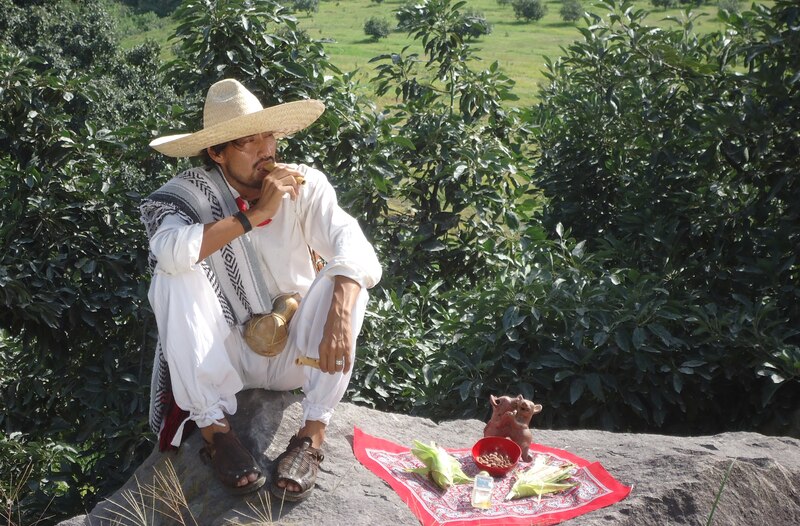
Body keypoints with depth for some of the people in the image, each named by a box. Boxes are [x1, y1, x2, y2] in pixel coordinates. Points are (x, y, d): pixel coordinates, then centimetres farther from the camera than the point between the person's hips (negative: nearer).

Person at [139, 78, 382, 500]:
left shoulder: (305, 185, -11)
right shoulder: (189, 192, -12)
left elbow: (352, 247, -27)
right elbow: (170, 251, -35)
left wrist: (339, 317, -46)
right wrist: (256, 214, -30)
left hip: (297, 354, 1)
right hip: (227, 355, -1)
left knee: (345, 279, -25)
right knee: (175, 277, -25)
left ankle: (312, 434, -19)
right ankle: (214, 428, -18)